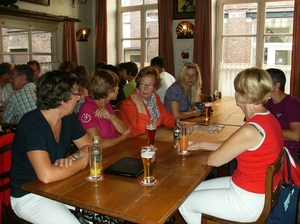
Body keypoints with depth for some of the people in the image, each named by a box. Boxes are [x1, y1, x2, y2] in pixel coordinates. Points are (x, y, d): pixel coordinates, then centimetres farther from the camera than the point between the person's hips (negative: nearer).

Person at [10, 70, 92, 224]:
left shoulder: (69, 118, -3)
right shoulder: (31, 124, -25)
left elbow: (89, 147, 4)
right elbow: (47, 175, -35)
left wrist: (73, 158, -18)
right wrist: (82, 162, -20)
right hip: (29, 195, -6)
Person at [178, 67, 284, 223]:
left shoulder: (251, 130, -30)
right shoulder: (268, 118, 0)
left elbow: (213, 160, -17)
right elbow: (230, 146, 11)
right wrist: (201, 145, 12)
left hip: (248, 200, -9)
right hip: (255, 190, 9)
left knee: (184, 203, 6)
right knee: (193, 190, 19)